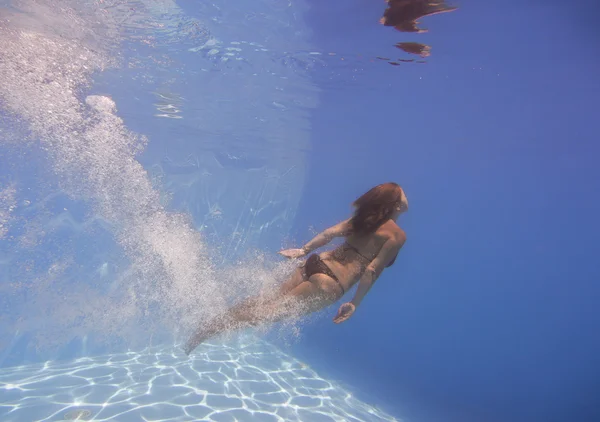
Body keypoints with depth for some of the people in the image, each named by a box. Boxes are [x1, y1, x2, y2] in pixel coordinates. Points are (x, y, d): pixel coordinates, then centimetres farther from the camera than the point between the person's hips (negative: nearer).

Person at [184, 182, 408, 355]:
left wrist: (303, 250, 14)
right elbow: (373, 270, -11)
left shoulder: (365, 218, 16)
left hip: (315, 264, 7)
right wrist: (354, 304, -7)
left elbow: (331, 232, 11)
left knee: (270, 300, 13)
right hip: (329, 283, -7)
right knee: (272, 311, -4)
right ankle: (209, 329, -6)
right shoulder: (398, 235, -3)